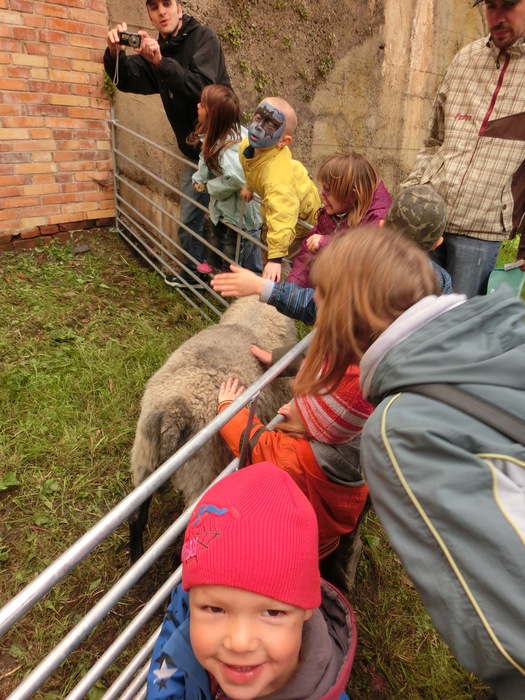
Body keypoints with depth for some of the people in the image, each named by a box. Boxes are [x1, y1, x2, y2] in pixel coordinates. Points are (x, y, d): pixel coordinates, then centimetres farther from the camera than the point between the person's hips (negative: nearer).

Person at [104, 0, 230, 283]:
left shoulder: (203, 37, -7)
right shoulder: (157, 49, 11)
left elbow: (201, 87, -23)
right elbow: (126, 79, -2)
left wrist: (161, 62, -33)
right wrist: (115, 53, -22)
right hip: (195, 152, 7)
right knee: (189, 222, 11)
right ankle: (192, 276, 26)